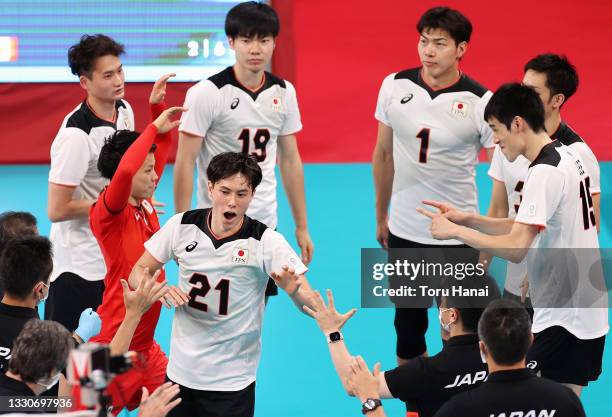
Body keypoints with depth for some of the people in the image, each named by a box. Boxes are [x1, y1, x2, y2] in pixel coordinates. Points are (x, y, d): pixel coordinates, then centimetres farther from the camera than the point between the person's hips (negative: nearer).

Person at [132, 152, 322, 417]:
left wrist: (293, 289, -39)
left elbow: (310, 304, -16)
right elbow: (138, 273, 4)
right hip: (180, 373, 3)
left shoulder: (266, 241, -13)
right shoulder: (182, 226, -6)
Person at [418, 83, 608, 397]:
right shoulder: (566, 157, 12)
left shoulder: (545, 172, -19)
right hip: (589, 314, 10)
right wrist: (467, 219, 10)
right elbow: (527, 229, 18)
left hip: (564, 321, -10)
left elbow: (515, 248, -25)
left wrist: (455, 231, -14)